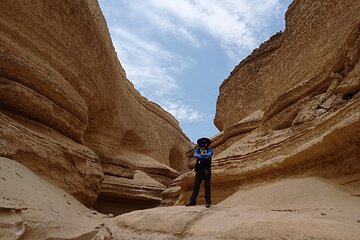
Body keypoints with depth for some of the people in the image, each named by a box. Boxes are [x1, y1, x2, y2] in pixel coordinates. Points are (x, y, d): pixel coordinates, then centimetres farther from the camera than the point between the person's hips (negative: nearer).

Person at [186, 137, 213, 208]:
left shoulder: (209, 149, 7)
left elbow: (209, 155, -16)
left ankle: (208, 201, 5)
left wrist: (200, 155, -22)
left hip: (207, 170, -1)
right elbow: (195, 155, -9)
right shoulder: (197, 149, 12)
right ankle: (192, 201, 6)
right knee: (196, 185, 2)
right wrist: (205, 157, -18)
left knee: (207, 186, 0)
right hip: (199, 169, 2)